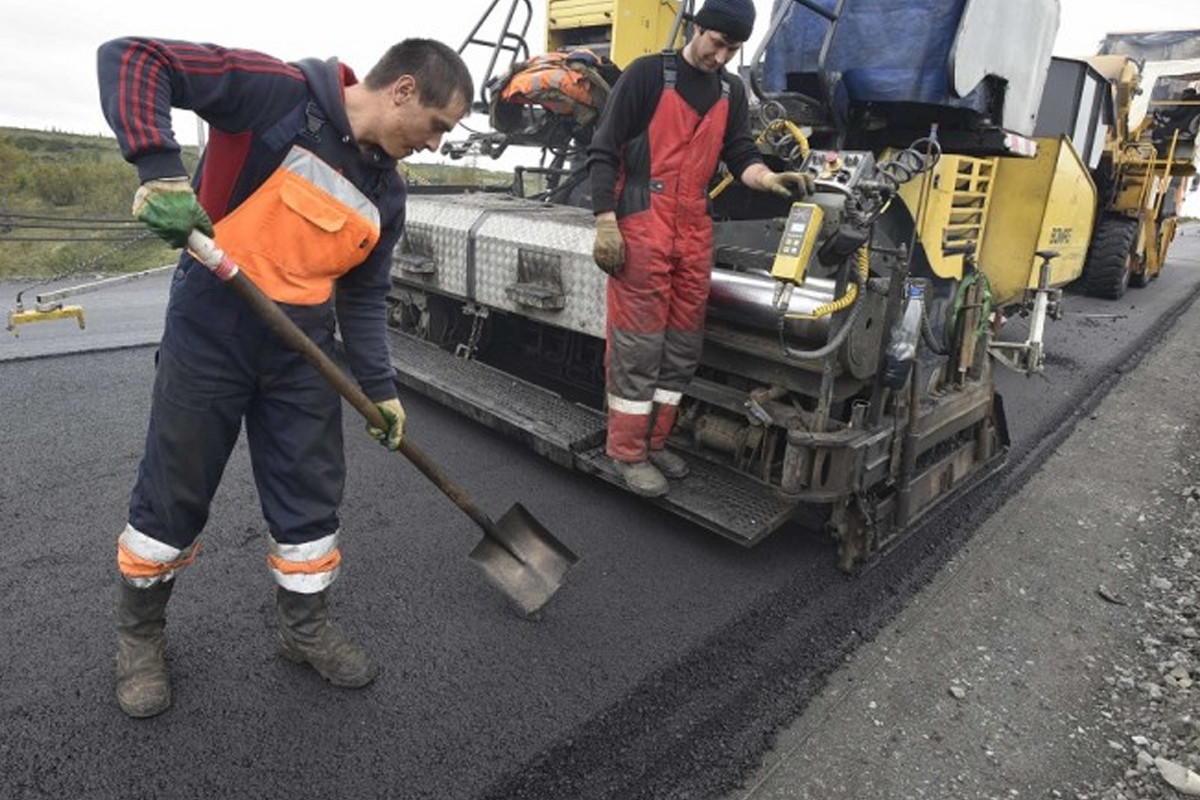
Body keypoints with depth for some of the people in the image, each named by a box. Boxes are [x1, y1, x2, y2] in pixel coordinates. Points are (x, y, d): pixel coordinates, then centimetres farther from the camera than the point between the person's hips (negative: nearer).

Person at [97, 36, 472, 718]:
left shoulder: (387, 192, 6)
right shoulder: (280, 93, -12)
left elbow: (365, 295, 11)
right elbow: (131, 59, -14)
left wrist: (380, 388, 6)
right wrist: (161, 168, -28)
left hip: (303, 346, 6)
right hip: (211, 331, -5)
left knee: (313, 492, 10)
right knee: (174, 494, 8)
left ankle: (306, 626, 32)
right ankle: (140, 635, 33)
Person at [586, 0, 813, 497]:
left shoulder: (732, 92, 16)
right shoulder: (647, 74, -3)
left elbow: (740, 154, 10)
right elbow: (603, 151, -6)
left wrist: (768, 178, -12)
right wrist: (605, 222, -13)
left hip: (695, 231, 7)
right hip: (641, 227, -6)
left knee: (683, 344, 8)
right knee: (638, 343, -5)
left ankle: (655, 442, 21)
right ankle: (627, 451, 7)